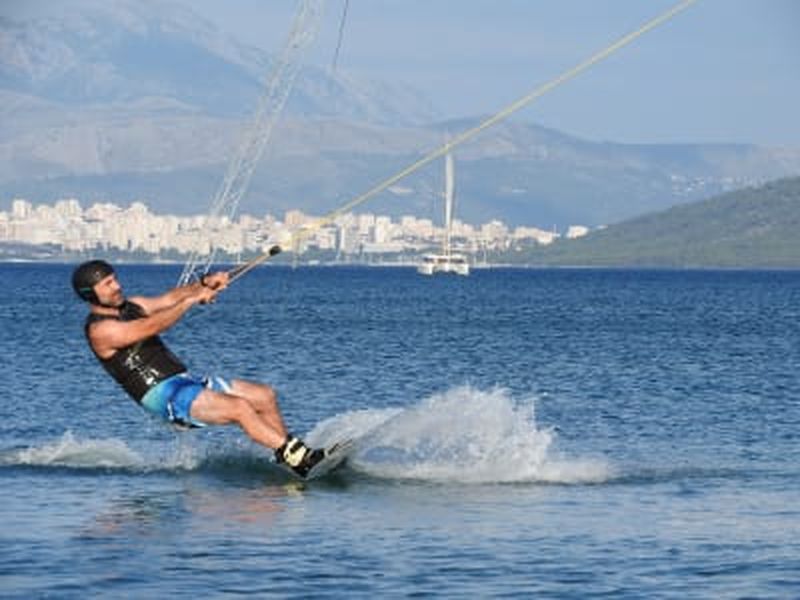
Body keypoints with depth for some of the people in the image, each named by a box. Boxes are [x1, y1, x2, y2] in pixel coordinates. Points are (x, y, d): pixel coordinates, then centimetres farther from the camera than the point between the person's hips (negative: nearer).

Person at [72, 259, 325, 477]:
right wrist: (193, 300, -24)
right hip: (164, 396, -9)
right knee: (240, 408, -24)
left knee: (264, 396, 6)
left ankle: (289, 456, 12)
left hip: (185, 381, 9)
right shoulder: (99, 330, -12)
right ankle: (300, 458, -26)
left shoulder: (129, 307, 16)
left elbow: (170, 299, 10)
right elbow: (151, 327, -23)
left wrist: (204, 283, -9)